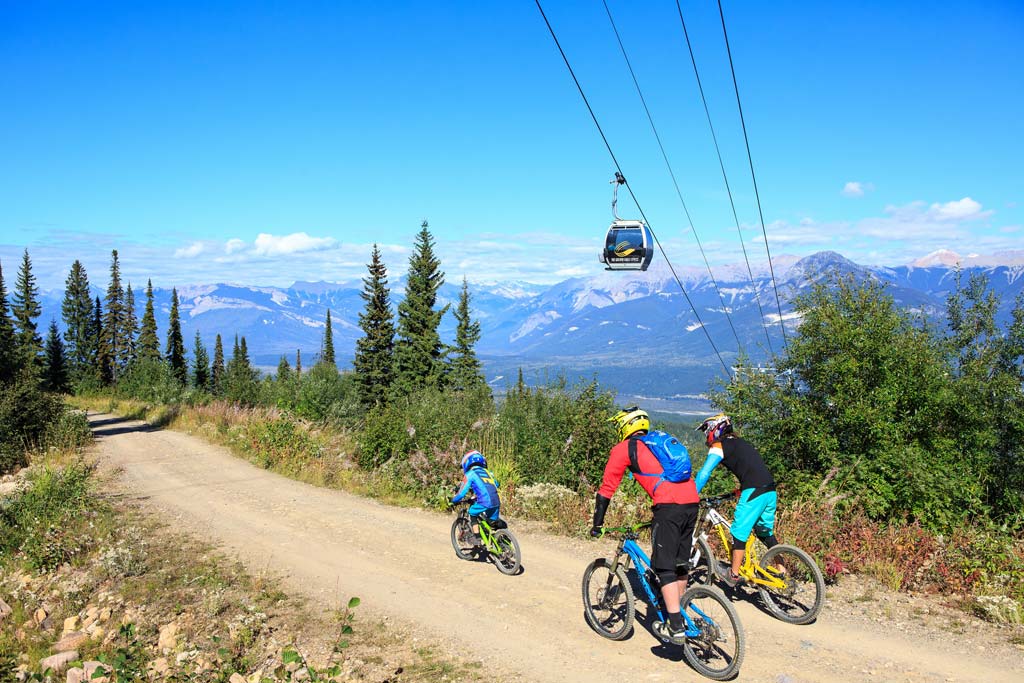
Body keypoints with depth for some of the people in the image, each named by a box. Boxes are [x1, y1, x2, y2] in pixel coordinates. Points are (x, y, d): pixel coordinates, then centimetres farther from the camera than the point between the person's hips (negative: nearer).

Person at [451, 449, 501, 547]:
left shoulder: (470, 474, 7)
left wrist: (453, 501, 22)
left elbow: (462, 492, 3)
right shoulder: (487, 472, 24)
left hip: (484, 502, -5)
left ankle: (476, 538, 17)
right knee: (493, 523, 23)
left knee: (472, 514, 22)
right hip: (496, 502, 5)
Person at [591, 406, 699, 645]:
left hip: (669, 505, -7)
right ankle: (679, 614, 31)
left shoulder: (623, 448, 9)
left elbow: (607, 488, 9)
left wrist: (597, 524, 17)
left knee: (664, 567, 0)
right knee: (681, 564, 19)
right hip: (692, 501, 7)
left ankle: (676, 628, -3)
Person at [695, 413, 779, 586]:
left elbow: (704, 473, -5)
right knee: (766, 532, 21)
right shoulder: (738, 443, 25)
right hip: (770, 490, 8)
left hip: (754, 491, -8)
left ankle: (734, 575, 5)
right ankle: (781, 570, 23)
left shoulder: (719, 445, 1)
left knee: (739, 532, 1)